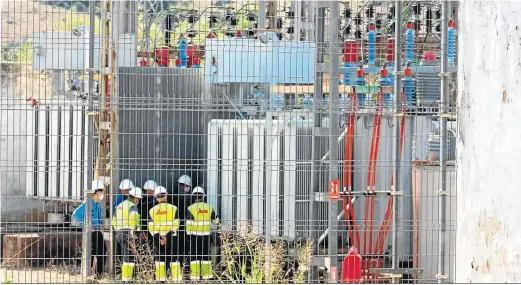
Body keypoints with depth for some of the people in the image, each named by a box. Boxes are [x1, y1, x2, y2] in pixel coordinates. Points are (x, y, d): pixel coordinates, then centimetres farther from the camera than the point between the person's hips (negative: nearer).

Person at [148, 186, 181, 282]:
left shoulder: (152, 210, 1)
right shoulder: (173, 208, -2)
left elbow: (151, 227, -4)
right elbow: (175, 225, -9)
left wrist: (158, 237, -9)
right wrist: (168, 236, -11)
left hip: (157, 238, 1)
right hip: (171, 237, -1)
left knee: (159, 259, 7)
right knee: (173, 258, 4)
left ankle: (160, 279, 5)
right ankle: (177, 278, 1)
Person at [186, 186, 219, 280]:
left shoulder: (191, 208, -8)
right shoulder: (209, 207, 3)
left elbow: (189, 223, -11)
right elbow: (215, 221, 9)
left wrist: (188, 234, -3)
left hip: (194, 234, -3)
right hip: (206, 234, 3)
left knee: (194, 254, 1)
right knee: (206, 254, 10)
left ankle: (194, 275, -4)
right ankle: (207, 274, 12)